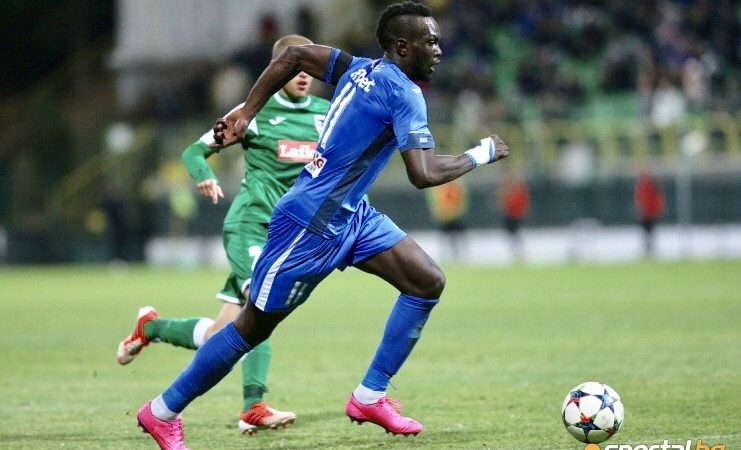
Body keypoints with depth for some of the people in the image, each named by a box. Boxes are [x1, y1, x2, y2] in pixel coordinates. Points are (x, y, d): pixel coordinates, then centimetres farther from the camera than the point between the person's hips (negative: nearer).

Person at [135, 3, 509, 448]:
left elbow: (294, 56, 13)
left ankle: (370, 396, 8)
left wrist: (246, 114, 16)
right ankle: (163, 412, 17)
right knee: (253, 327, 2)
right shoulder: (404, 94, -20)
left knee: (429, 282, 1)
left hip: (350, 215, 10)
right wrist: (480, 155, -13)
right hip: (312, 224, -10)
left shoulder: (362, 69, 6)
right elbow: (423, 174, -28)